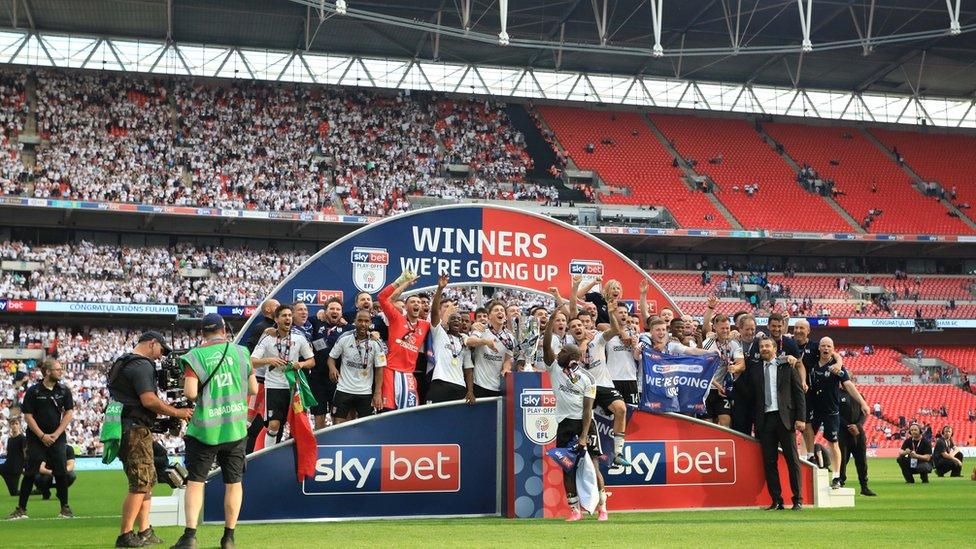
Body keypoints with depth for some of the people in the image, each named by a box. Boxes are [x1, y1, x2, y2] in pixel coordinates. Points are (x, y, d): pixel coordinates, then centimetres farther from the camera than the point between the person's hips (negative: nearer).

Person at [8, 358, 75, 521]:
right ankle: (21, 509, 3)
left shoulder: (64, 390, 4)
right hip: (36, 437, -2)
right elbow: (28, 416, -4)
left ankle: (65, 507, 7)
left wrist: (55, 434, -7)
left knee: (61, 472, -4)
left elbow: (69, 413, 3)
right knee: (30, 473, -4)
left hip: (57, 438, 2)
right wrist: (42, 436, -11)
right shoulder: (33, 391, -4)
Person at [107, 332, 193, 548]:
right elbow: (149, 400, -20)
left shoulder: (122, 362, 21)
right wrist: (177, 412, -11)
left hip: (127, 429, 11)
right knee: (141, 483, -8)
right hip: (135, 430, -11)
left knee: (148, 479, 15)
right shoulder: (142, 365, -12)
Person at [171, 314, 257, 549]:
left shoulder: (195, 355, -7)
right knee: (233, 483, 11)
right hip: (235, 428, 2)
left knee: (195, 481, 5)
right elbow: (253, 389, 4)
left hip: (206, 429, -2)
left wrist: (197, 399, 6)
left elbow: (190, 392, -16)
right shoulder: (240, 352, 1)